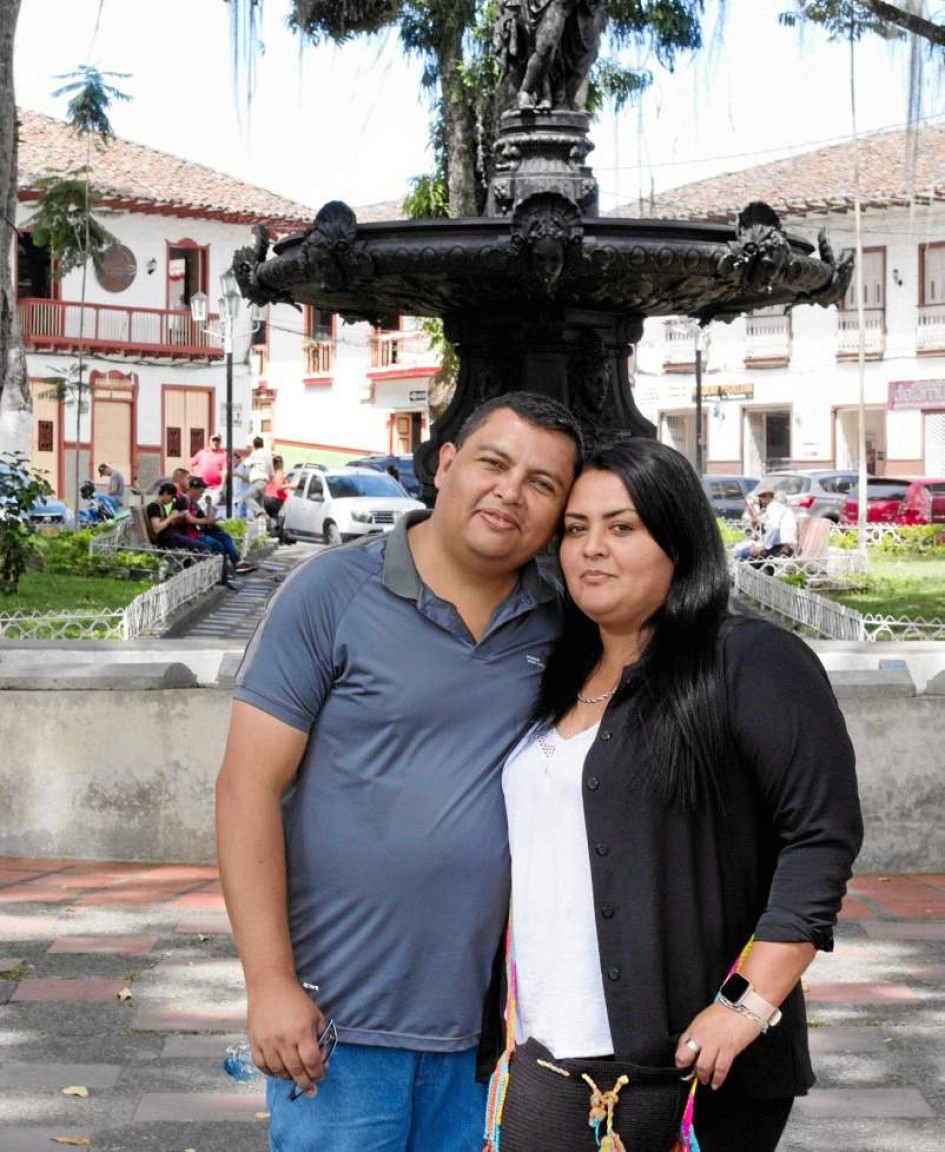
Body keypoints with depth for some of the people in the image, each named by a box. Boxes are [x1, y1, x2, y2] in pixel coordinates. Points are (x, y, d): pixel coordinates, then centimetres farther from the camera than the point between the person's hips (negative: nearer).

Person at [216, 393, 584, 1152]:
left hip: (484, 1028, 4)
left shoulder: (558, 627, 6)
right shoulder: (333, 592, -6)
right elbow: (249, 788, -8)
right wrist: (270, 986, -13)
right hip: (339, 1026, -4)